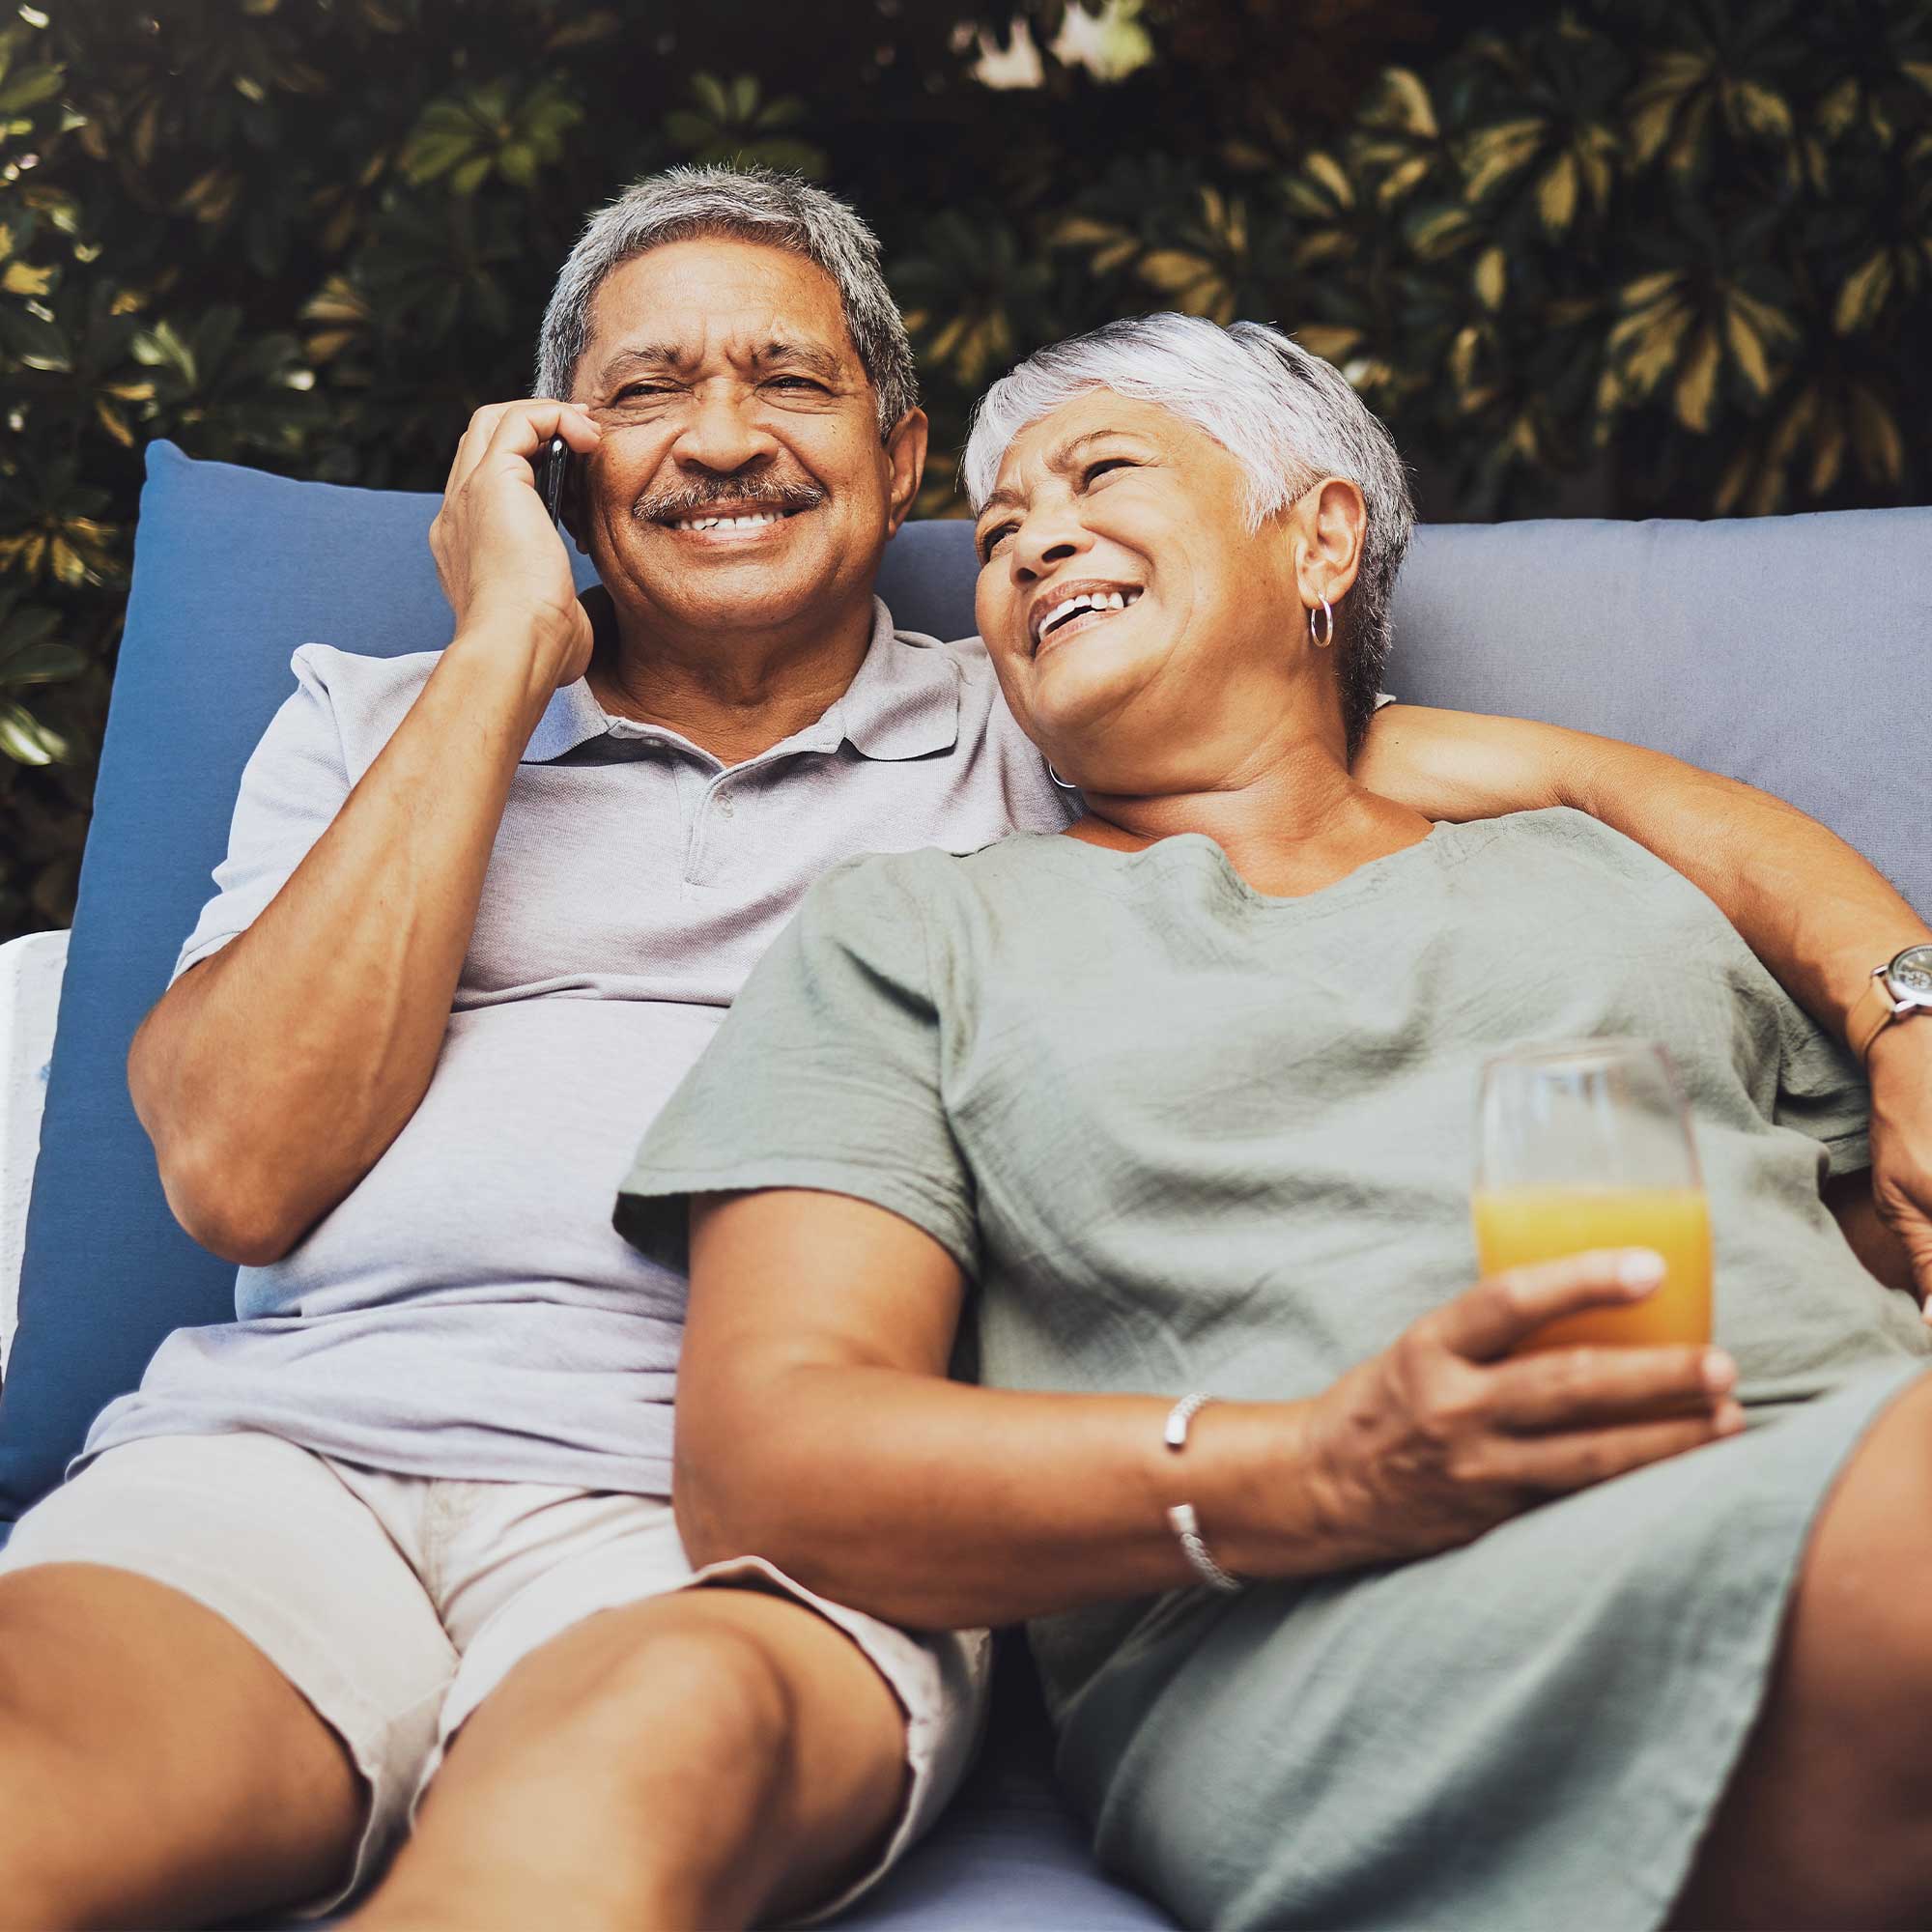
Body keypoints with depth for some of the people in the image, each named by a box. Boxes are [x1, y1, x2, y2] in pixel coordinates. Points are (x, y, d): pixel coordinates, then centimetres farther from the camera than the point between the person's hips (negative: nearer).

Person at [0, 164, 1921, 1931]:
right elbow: (243, 1170, 4)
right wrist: (503, 647, 6)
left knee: (651, 1746, -39)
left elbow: (1568, 770, 12)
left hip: (750, 1533, -1)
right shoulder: (374, 723, 21)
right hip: (288, 1442, 1)